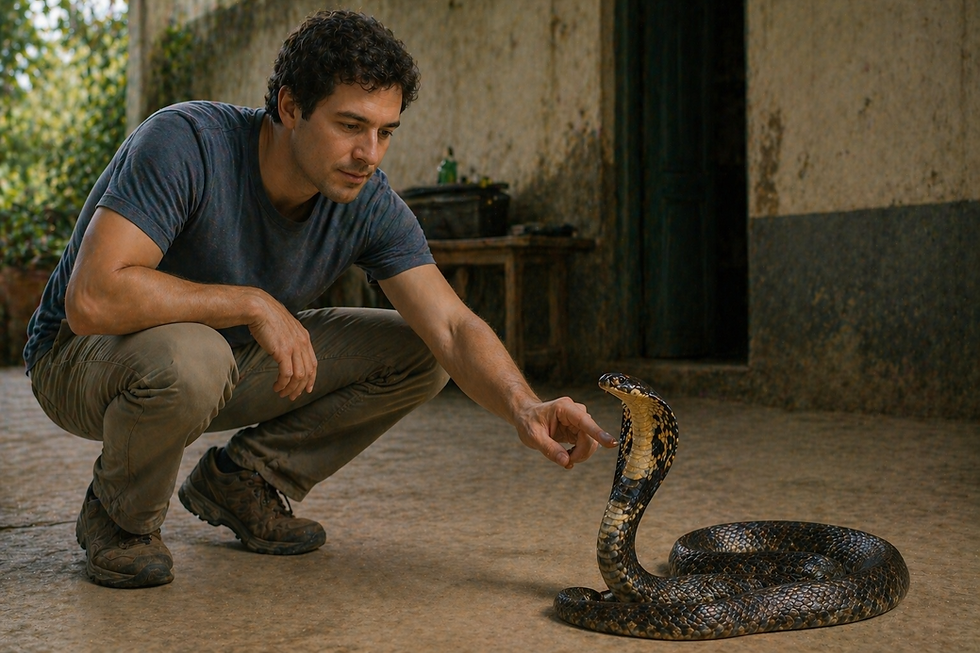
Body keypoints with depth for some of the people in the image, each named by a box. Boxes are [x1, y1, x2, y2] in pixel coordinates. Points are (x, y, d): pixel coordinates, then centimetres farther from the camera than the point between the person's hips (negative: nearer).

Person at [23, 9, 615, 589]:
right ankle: (121, 518, -8)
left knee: (417, 354, -7)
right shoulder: (187, 144, -30)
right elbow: (92, 299, -39)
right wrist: (254, 303, -34)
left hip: (230, 353, 5)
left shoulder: (370, 205, -14)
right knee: (190, 357, -41)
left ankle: (241, 482, 6)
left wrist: (524, 407, -40)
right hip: (85, 359, -5)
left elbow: (453, 328, -20)